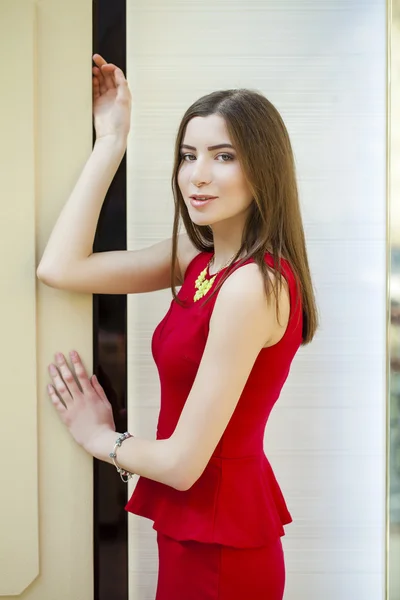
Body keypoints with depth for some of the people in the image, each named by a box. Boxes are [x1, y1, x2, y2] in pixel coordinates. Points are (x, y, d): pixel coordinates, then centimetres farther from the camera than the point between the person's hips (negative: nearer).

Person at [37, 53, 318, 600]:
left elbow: (183, 462, -22)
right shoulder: (198, 258, 1)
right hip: (197, 529, 8)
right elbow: (60, 268, -4)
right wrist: (110, 141, -3)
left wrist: (99, 438, -3)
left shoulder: (253, 284, -25)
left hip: (217, 540, -8)